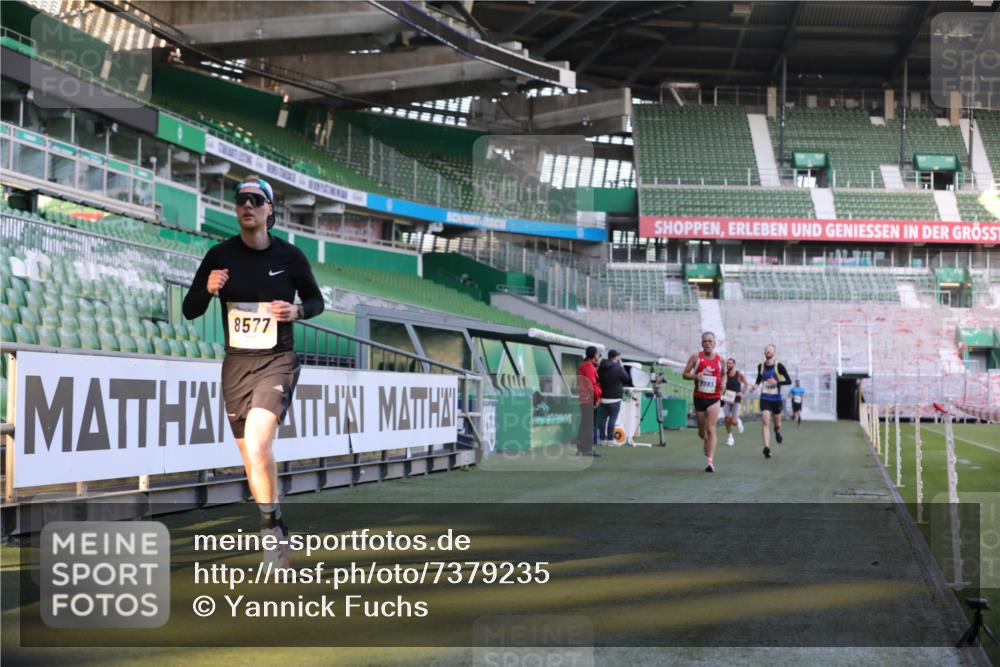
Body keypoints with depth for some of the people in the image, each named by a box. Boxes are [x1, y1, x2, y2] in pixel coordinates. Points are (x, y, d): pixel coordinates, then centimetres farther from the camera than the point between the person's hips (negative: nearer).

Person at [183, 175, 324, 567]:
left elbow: (316, 300, 10)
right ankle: (277, 535, 28)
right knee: (252, 460, 10)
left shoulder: (289, 256, -4)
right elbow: (190, 311, 2)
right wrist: (208, 289, -19)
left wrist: (298, 310, -12)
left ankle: (270, 525, -10)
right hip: (236, 365, 3)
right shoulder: (220, 255, -1)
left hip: (277, 362, -3)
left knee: (257, 444, -26)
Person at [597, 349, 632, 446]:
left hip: (603, 397, 6)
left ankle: (602, 439, 11)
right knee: (613, 418, -2)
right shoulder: (618, 368, -11)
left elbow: (598, 380, 13)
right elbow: (627, 379, -1)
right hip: (614, 397, -6)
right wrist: (622, 367, 8)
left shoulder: (600, 368, 7)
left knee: (602, 418, 8)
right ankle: (610, 439, -2)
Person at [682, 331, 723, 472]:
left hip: (714, 398, -1)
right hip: (699, 397, 1)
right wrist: (695, 376, -19)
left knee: (711, 429, -12)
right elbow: (685, 374, 1)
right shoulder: (696, 357, -1)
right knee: (701, 431, 12)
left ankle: (710, 461, -15)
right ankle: (706, 442, 47)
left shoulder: (720, 360, 3)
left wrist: (722, 383, -1)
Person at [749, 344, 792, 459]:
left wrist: (777, 382, -22)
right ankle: (767, 447, -22)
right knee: (765, 422, -15)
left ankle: (777, 432, 51)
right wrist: (756, 385, 2)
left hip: (776, 399, -1)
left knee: (777, 423, 14)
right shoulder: (760, 366, 3)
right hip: (765, 399, 1)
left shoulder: (779, 366, -8)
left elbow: (789, 381, -8)